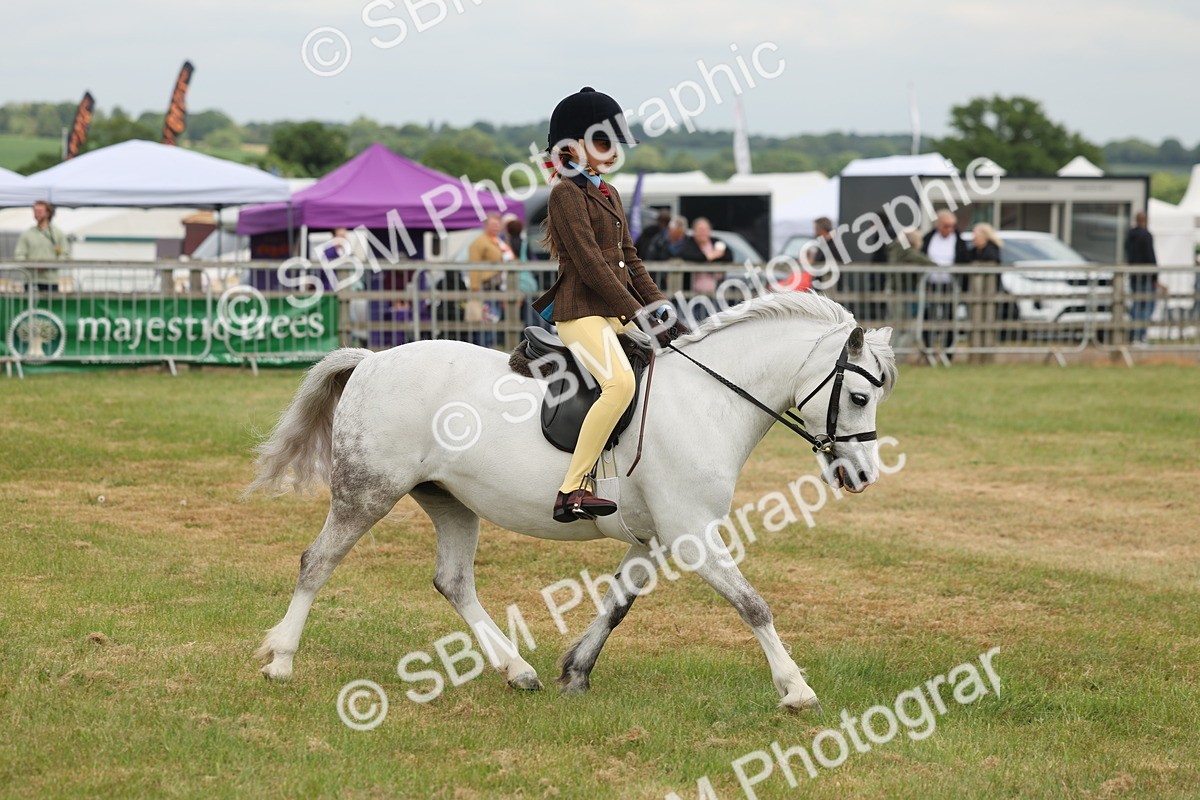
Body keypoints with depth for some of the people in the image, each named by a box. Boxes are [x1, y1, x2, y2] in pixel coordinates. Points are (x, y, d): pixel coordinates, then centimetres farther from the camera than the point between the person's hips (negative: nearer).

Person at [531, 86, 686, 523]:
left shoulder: (610, 195, 20)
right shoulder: (567, 193, -8)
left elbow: (630, 259, 19)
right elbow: (589, 263, -16)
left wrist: (659, 306, 5)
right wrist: (638, 313, -18)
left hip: (619, 311, 10)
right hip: (582, 310, -10)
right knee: (620, 382, -31)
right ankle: (571, 491, -30)